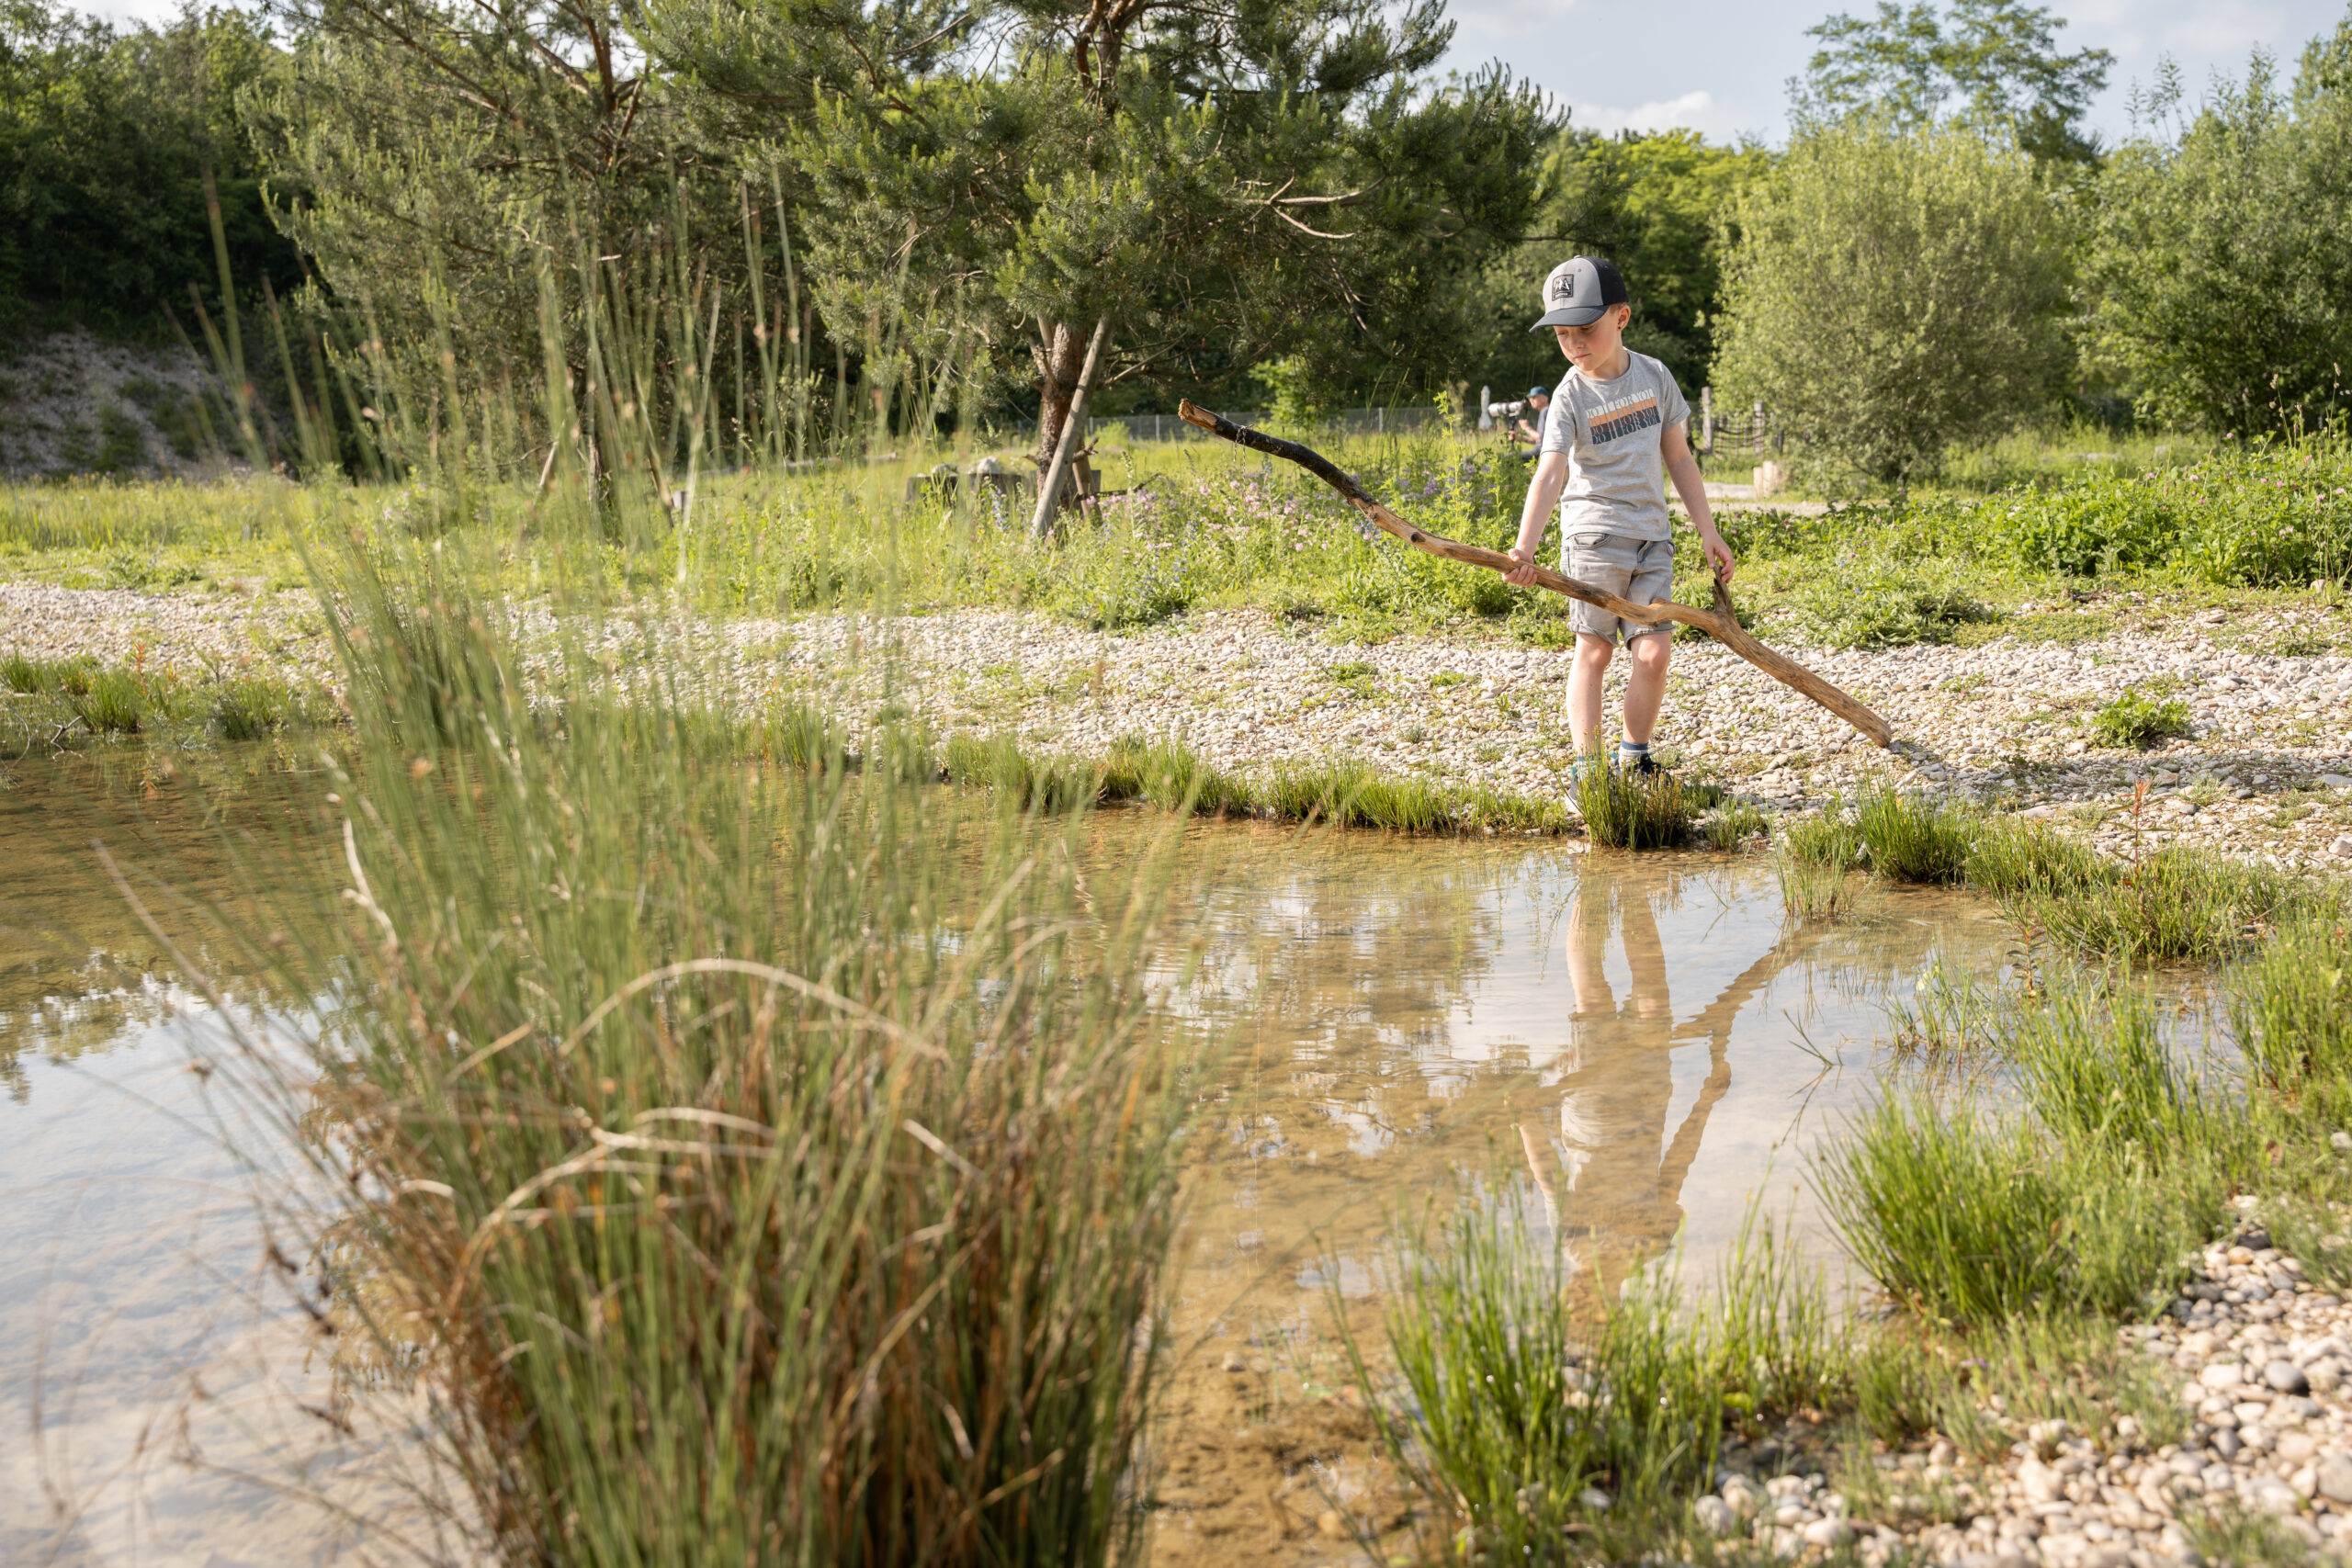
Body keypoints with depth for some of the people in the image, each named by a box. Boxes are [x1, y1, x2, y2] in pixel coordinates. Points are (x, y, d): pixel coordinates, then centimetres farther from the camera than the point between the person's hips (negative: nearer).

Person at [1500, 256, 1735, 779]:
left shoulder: (1655, 376, 3)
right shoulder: (1571, 396, -8)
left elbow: (1679, 458, 13)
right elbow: (1549, 474, -21)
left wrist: (1708, 532, 12)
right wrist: (1524, 549, -36)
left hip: (1652, 537, 3)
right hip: (1594, 535, -3)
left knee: (1654, 652, -4)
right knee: (1594, 650, -1)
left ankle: (1634, 760, 14)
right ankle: (1587, 769, 7)